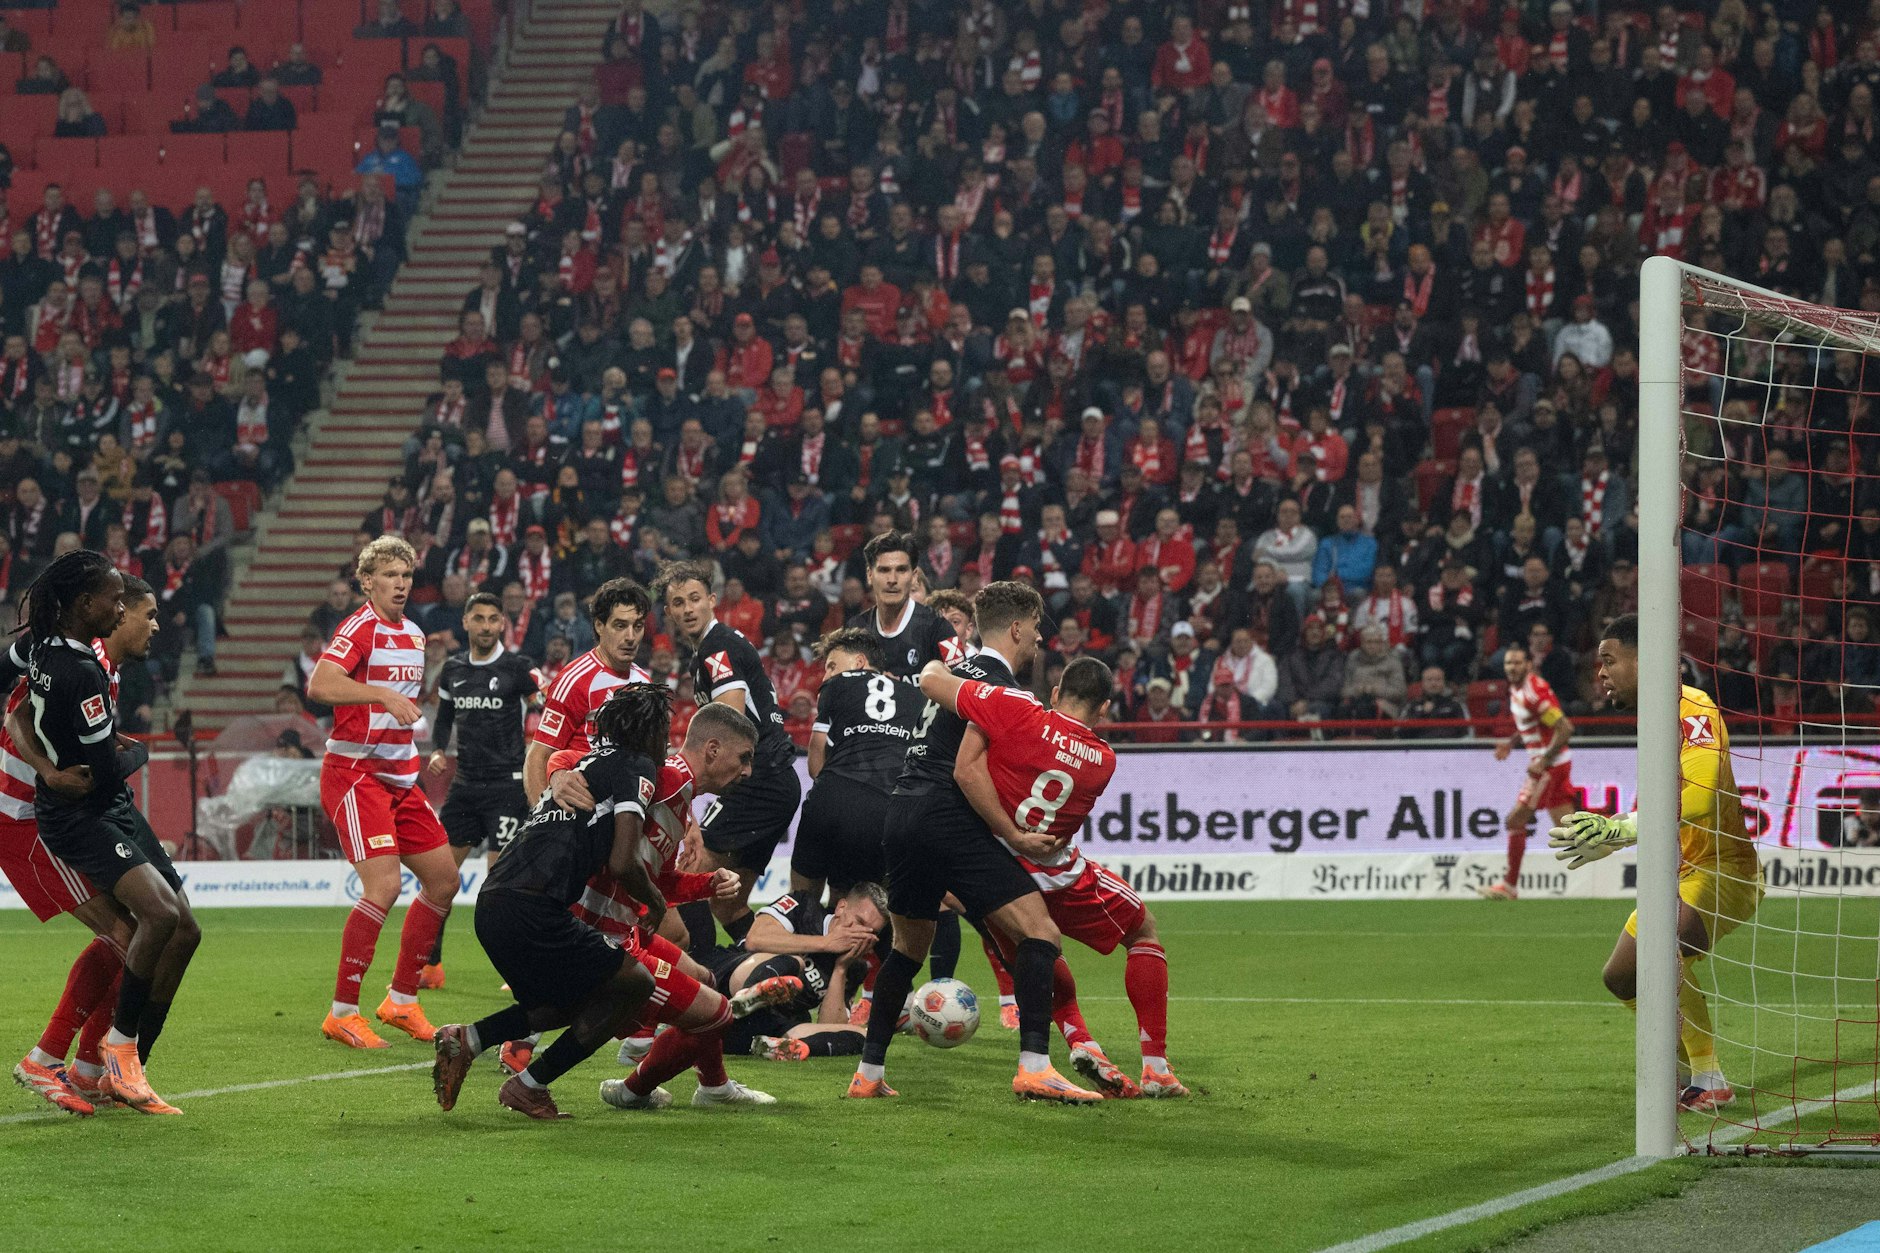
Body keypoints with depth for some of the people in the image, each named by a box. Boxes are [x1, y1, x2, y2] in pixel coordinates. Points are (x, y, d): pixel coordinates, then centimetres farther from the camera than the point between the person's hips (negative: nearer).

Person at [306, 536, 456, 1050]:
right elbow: (319, 685, -30)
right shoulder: (360, 628, -13)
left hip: (399, 776, 9)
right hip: (354, 772, -9)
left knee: (443, 880, 9)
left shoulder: (413, 635, 14)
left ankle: (402, 999, 20)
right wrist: (384, 695, -38)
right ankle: (342, 1013, -10)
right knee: (383, 886, -20)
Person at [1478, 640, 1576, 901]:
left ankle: (1509, 885, 2)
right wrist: (1511, 743, 11)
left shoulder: (1535, 691, -20)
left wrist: (1543, 761, -23)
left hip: (1550, 765, -9)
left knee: (1516, 821, -5)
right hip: (1544, 763, 9)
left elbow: (1565, 730, -23)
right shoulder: (1516, 688, 9)